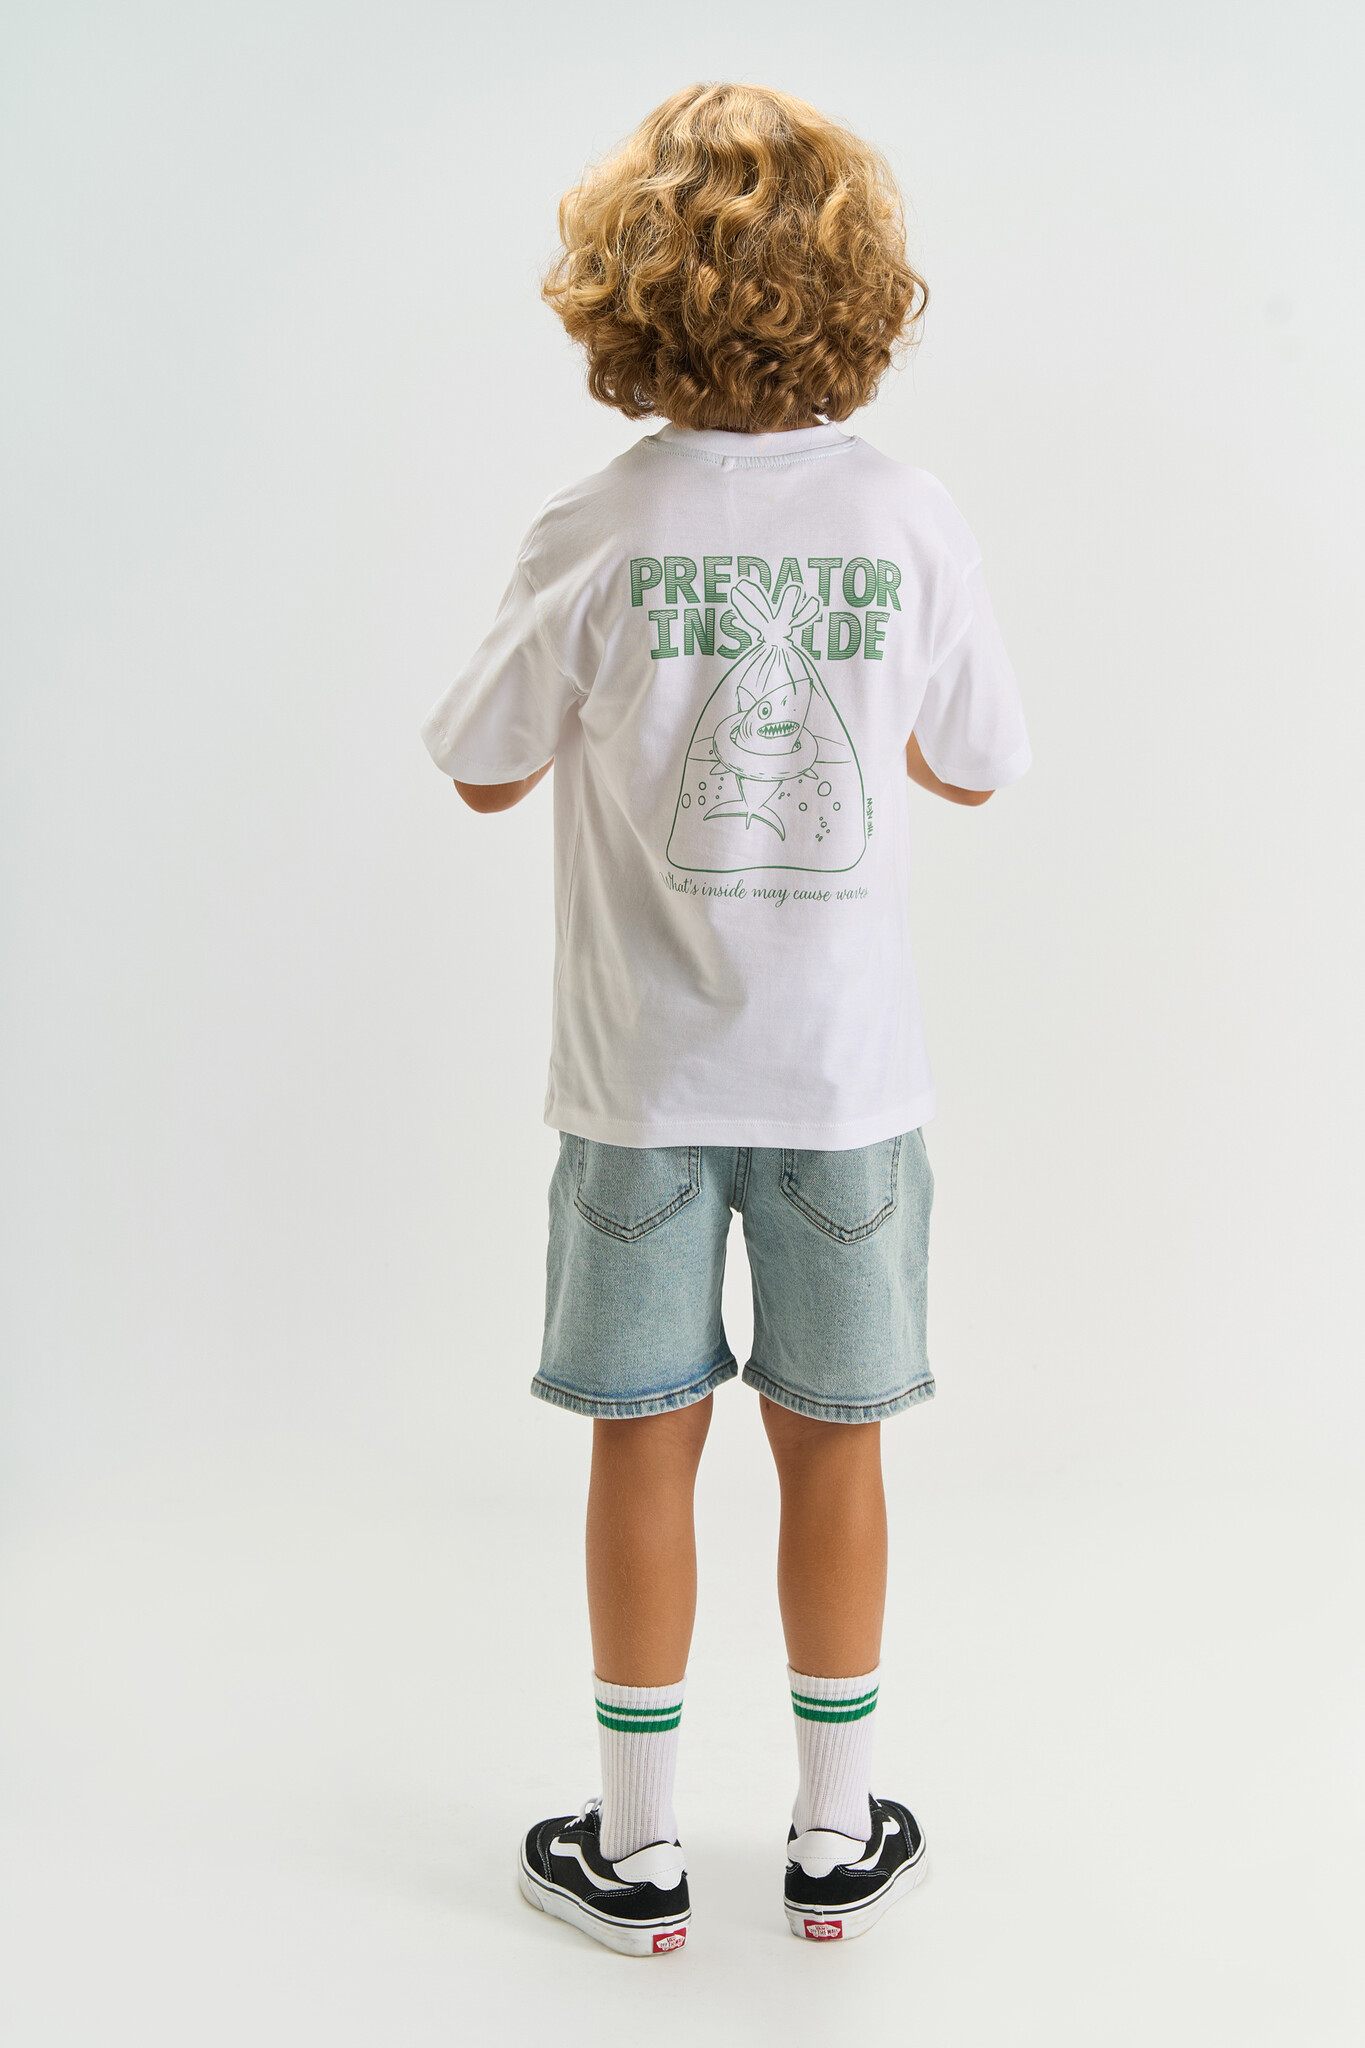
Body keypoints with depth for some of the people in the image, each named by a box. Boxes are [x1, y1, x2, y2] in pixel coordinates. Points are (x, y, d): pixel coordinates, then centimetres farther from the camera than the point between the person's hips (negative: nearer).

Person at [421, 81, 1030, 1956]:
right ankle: (837, 1836, 27)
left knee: (645, 1441, 11)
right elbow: (973, 768, 5)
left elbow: (484, 772, -1)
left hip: (644, 1073, -1)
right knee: (831, 1443, 13)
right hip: (846, 1069, 1)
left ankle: (637, 1845, 24)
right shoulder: (911, 521, -7)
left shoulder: (594, 536, -11)